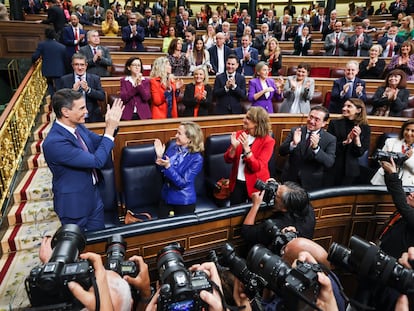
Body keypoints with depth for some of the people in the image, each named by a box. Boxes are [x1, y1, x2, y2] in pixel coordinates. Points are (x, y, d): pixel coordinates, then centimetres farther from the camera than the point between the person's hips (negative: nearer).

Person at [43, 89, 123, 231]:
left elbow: (100, 143, 6)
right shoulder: (54, 142, -31)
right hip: (74, 204, -7)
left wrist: (112, 125, -12)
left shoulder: (78, 126, -6)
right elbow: (97, 161, -31)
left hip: (93, 195, 7)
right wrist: (110, 130, -26)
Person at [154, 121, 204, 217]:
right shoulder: (172, 147, -4)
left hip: (184, 201, -4)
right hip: (166, 197, 5)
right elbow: (162, 172, 2)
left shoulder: (197, 159, -19)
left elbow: (183, 183, -22)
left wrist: (168, 166, -31)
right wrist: (159, 157, -15)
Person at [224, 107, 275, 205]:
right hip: (237, 182, 3)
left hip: (255, 184, -3)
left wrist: (246, 148, -31)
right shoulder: (239, 134, -2)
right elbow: (227, 160, -2)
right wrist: (234, 147, -20)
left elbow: (257, 167, -21)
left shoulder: (267, 141, -13)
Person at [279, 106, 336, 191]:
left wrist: (316, 147, -30)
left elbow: (329, 163, -16)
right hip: (290, 179, 2)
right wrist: (293, 143, -25)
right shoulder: (295, 131, -1)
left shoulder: (330, 139, -6)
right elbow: (281, 152, -6)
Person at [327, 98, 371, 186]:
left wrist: (357, 138, -19)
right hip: (332, 169, 0)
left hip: (350, 171, 1)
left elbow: (360, 153, -3)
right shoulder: (334, 123, -2)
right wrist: (345, 142, -21)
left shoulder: (365, 128, 0)